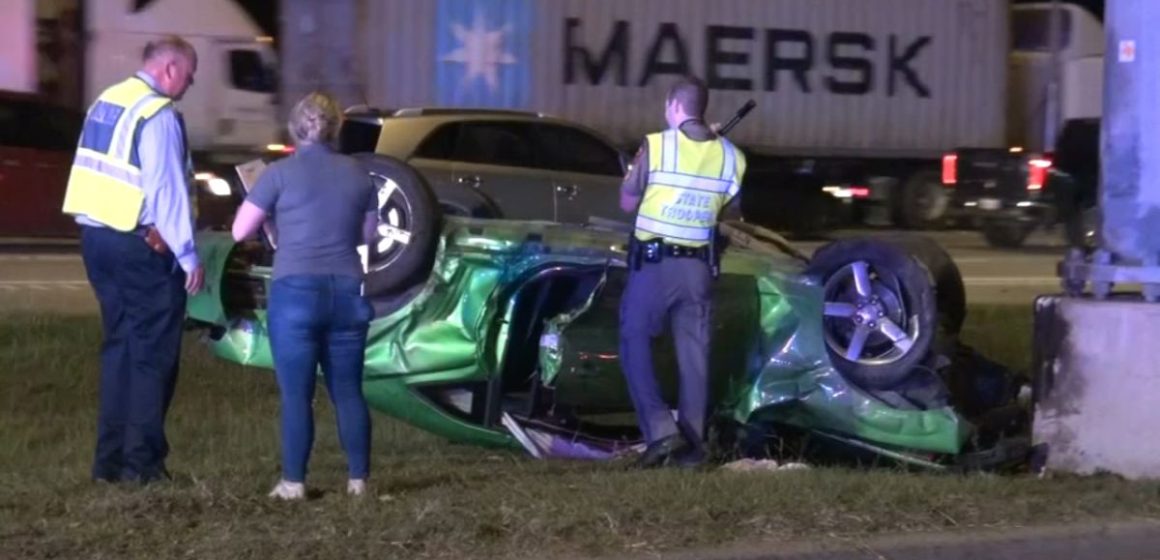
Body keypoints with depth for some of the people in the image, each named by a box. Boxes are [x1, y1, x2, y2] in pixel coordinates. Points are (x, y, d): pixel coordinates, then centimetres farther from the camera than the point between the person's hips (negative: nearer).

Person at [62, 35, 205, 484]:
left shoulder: (105, 103, 12)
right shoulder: (158, 115, -15)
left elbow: (101, 173, 12)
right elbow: (167, 191, -18)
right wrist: (189, 256, -15)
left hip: (95, 235, 8)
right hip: (139, 245, -8)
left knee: (119, 346, 14)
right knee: (153, 351, 1)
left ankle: (110, 459, 14)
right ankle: (142, 460, 1)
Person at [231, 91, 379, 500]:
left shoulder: (280, 173, -3)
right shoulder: (358, 174, 8)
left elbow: (240, 231, 2)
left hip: (296, 292, -3)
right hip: (347, 292, 3)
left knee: (296, 393, 1)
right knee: (348, 390, 10)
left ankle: (293, 483, 0)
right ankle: (358, 479, 10)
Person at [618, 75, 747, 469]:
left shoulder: (656, 146, -10)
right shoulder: (729, 156, 1)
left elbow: (627, 203, -2)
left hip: (653, 261, -4)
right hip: (697, 265, 4)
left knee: (635, 342, 5)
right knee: (694, 352, 7)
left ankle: (659, 428, -8)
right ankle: (692, 443, 7)